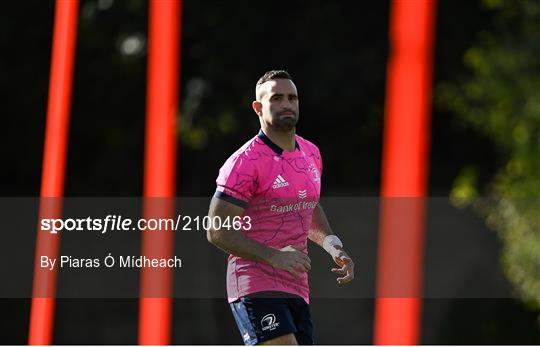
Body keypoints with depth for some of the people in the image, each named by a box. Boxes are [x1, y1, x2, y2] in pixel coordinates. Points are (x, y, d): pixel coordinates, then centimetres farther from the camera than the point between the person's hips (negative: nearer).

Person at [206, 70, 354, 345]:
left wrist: (333, 247, 11)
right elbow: (217, 231, -14)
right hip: (255, 288, -8)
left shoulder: (311, 153, 12)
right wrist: (274, 256, -24)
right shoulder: (245, 162, -12)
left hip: (297, 289, 8)